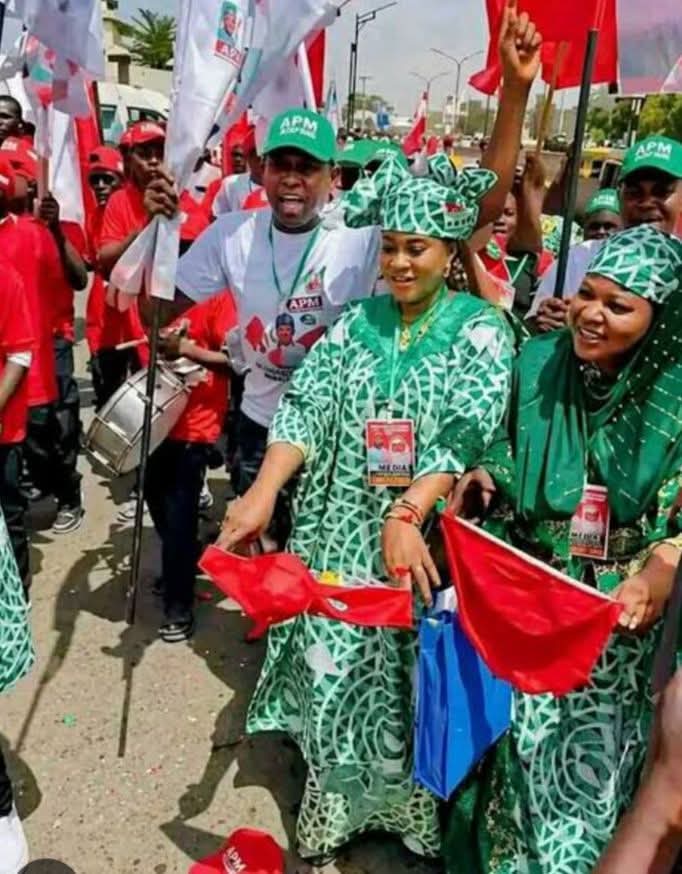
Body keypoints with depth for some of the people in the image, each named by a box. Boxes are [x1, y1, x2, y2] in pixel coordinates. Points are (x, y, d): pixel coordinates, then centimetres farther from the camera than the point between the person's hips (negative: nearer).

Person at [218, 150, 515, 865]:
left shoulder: (479, 330, -3)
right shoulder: (358, 321, 8)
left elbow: (462, 436, -16)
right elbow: (306, 404, -4)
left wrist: (406, 515, -31)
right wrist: (262, 493, -19)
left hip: (421, 535, -3)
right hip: (341, 531, 3)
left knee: (410, 681, 7)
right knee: (330, 667, 9)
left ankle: (412, 811, 33)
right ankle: (335, 808, 32)